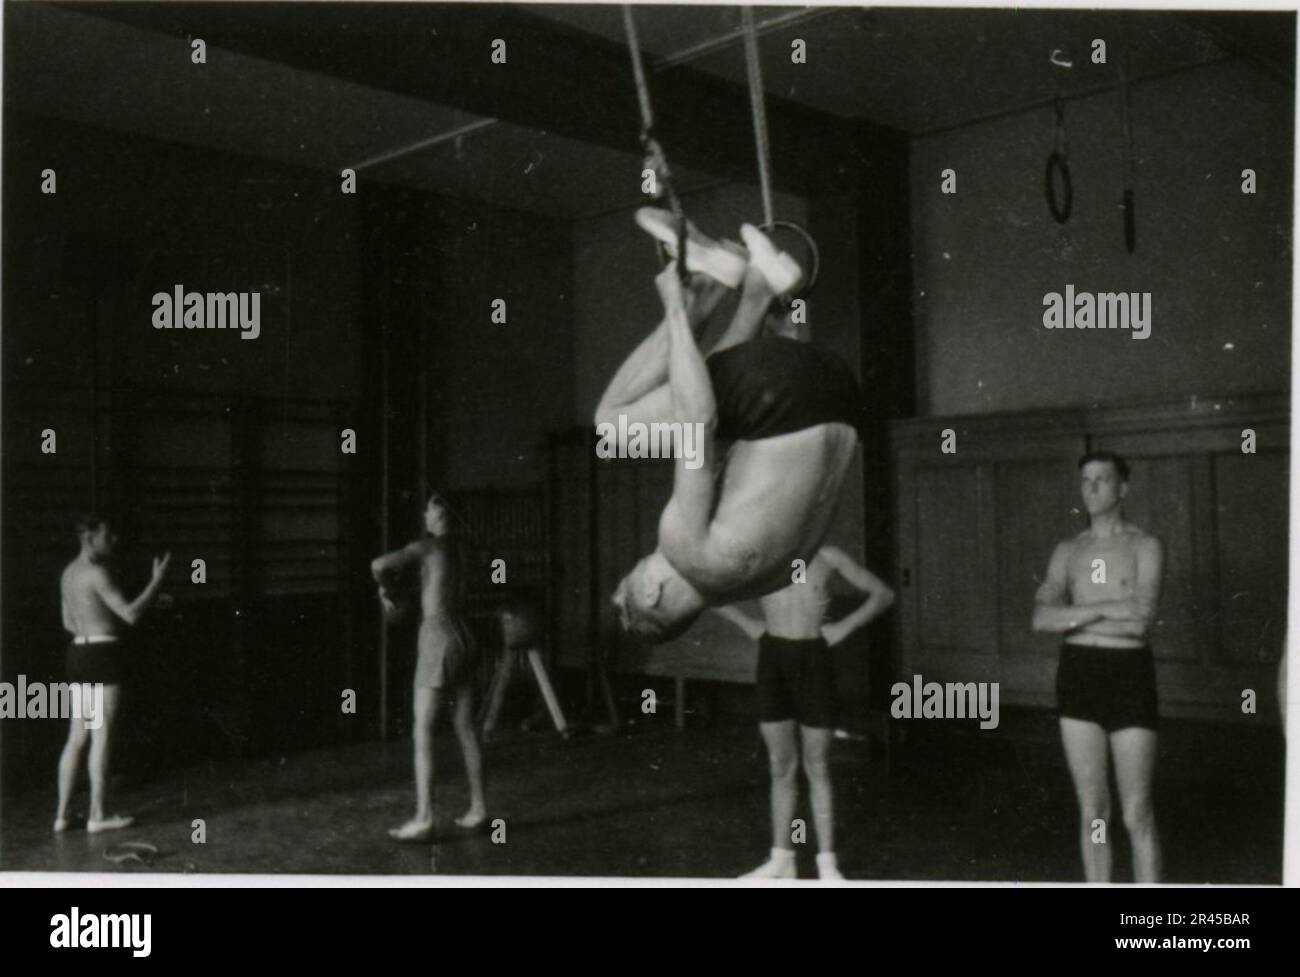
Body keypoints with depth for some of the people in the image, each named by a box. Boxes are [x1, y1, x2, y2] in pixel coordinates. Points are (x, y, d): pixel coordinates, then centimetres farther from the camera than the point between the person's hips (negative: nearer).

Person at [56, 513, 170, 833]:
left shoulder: (69, 572, 13)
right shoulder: (97, 573, -16)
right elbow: (131, 614, -19)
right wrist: (157, 580, -13)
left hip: (79, 654, 9)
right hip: (102, 659, -9)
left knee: (77, 738, 12)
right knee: (102, 738, -2)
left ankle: (62, 815, 15)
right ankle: (98, 816, 4)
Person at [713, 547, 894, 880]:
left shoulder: (828, 557, 2)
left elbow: (883, 593, 9)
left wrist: (844, 627, -1)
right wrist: (747, 624, 4)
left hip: (813, 659, -2)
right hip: (772, 659, 2)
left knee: (817, 768, 4)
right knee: (781, 767, 9)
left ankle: (827, 864, 12)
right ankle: (781, 861, 18)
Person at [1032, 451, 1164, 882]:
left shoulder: (1145, 547, -1)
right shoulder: (1067, 551, 10)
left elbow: (1139, 621, -15)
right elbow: (1041, 618, -3)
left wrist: (1074, 616, -7)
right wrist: (1104, 609, -11)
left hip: (1129, 674, -3)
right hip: (1077, 674, 3)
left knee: (1137, 815, 0)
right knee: (1092, 810, 9)